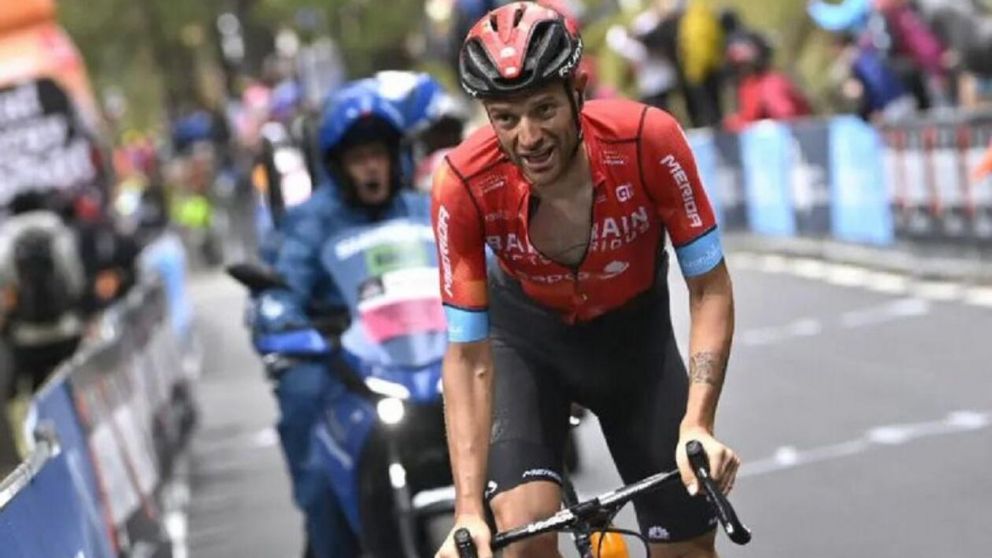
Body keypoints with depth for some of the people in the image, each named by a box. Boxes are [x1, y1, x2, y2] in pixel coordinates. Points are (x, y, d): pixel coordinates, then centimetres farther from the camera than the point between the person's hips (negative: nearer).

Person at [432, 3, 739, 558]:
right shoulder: (465, 185, -32)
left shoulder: (649, 141, -32)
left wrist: (698, 425, -32)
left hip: (635, 332, 1)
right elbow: (468, 354, -25)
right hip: (526, 336, -1)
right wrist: (470, 512, -32)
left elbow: (710, 288, -21)